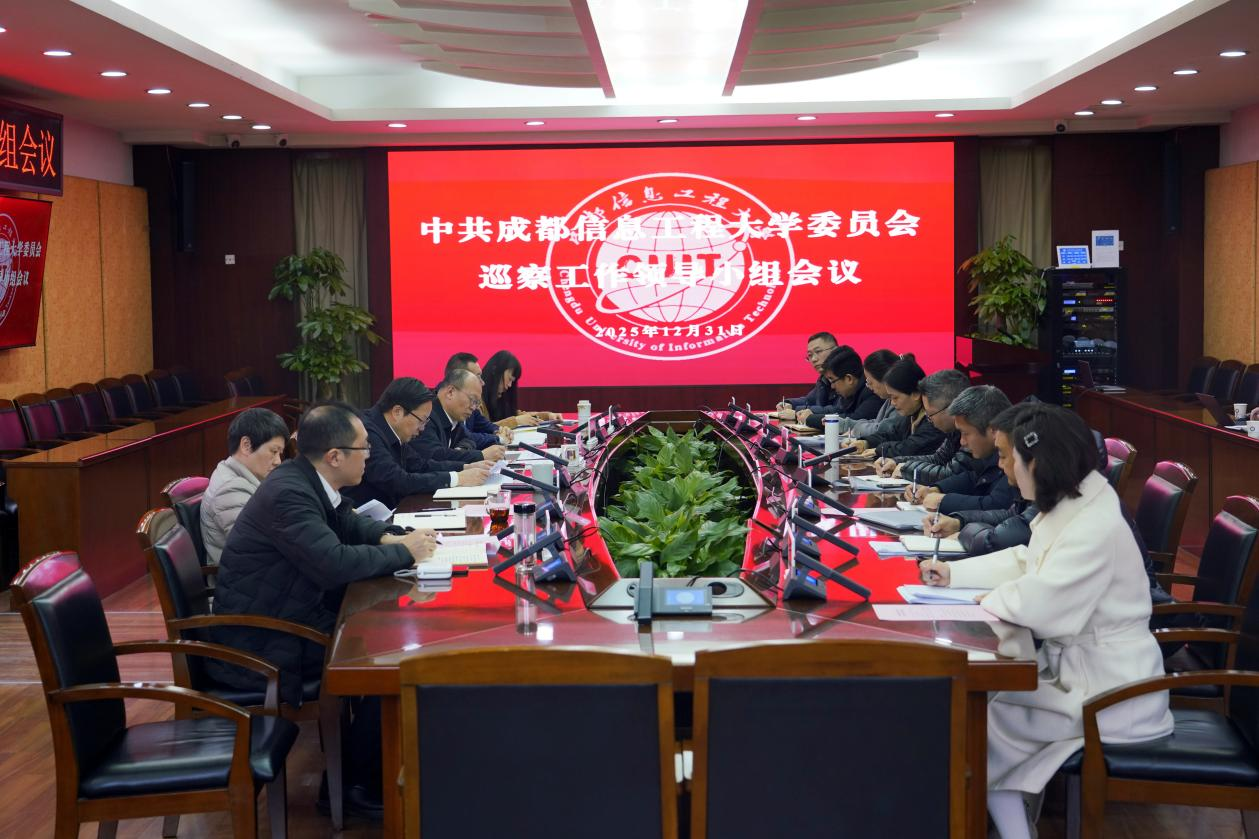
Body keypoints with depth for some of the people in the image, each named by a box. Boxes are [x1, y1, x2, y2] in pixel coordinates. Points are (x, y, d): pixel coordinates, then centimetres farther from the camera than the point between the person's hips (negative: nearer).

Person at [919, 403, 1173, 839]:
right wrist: (954, 572, 15)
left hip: (1108, 693, -9)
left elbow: (1037, 603, -33)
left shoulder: (1095, 529, -27)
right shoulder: (1070, 508, 4)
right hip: (1078, 666, 9)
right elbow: (1025, 563, 19)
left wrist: (992, 599, -12)